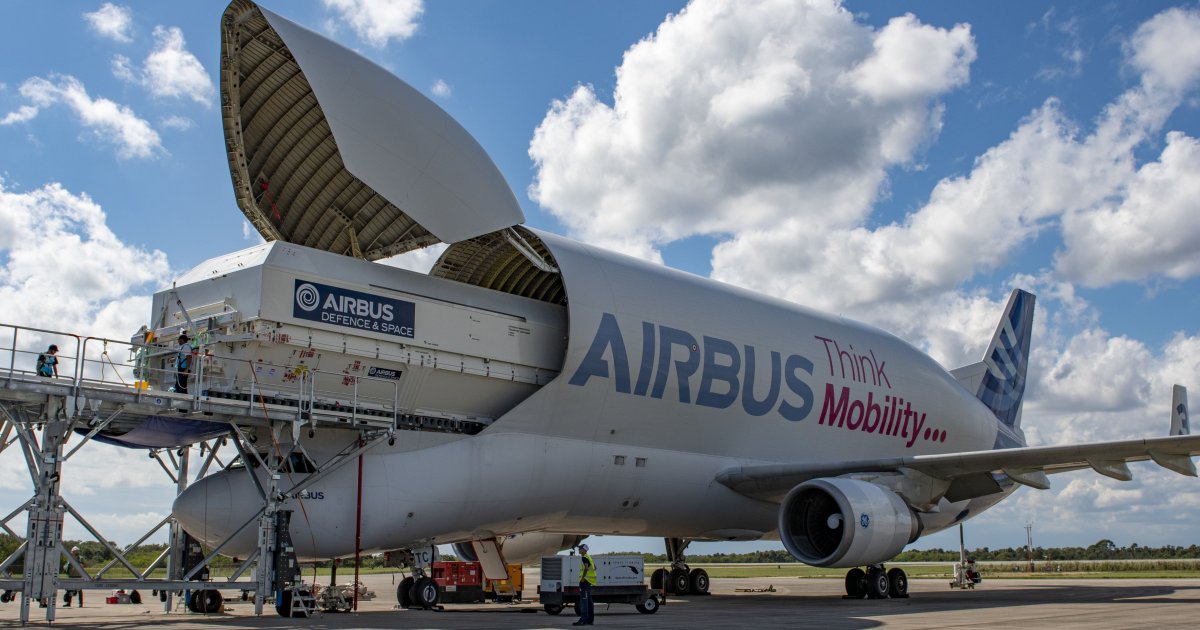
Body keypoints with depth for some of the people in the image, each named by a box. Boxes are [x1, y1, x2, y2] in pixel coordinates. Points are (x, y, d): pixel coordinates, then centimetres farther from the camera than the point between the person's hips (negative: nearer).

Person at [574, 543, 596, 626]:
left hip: (585, 581, -10)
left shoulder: (584, 557, -12)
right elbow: (594, 567, 29)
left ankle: (583, 619, -16)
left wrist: (583, 577, -26)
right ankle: (590, 619, 17)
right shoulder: (589, 557, 19)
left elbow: (586, 567, -29)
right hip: (589, 581, 10)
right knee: (589, 600, 13)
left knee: (583, 600, -12)